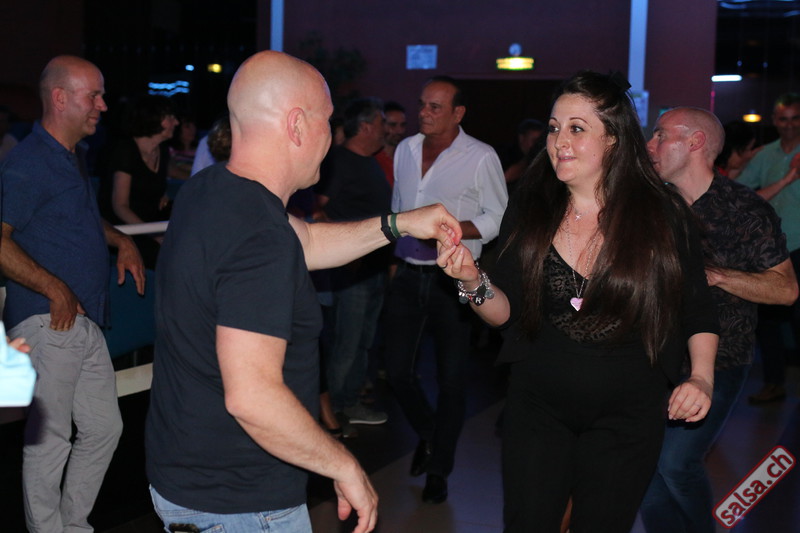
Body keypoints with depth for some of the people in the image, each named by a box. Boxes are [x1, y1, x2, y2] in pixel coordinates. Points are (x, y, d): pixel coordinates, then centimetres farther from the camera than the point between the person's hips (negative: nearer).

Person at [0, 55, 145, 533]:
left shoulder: (76, 156, 16)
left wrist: (122, 241, 15)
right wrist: (55, 289, -22)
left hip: (87, 320, 9)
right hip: (48, 321, -9)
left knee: (104, 427, 15)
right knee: (50, 438, 0)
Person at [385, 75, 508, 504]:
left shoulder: (480, 158, -6)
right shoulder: (405, 150, 10)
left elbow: (498, 219, -5)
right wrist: (396, 254, 15)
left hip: (453, 277, -4)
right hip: (408, 274, 5)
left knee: (450, 379, 3)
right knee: (397, 371, 6)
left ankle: (439, 468, 19)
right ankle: (427, 434, 34)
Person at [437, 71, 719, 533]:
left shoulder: (663, 215, -9)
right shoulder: (529, 211, -5)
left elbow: (698, 313, 2)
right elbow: (507, 312, -2)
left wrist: (702, 377, -12)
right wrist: (473, 281, -21)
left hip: (628, 414, -1)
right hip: (538, 404, 1)